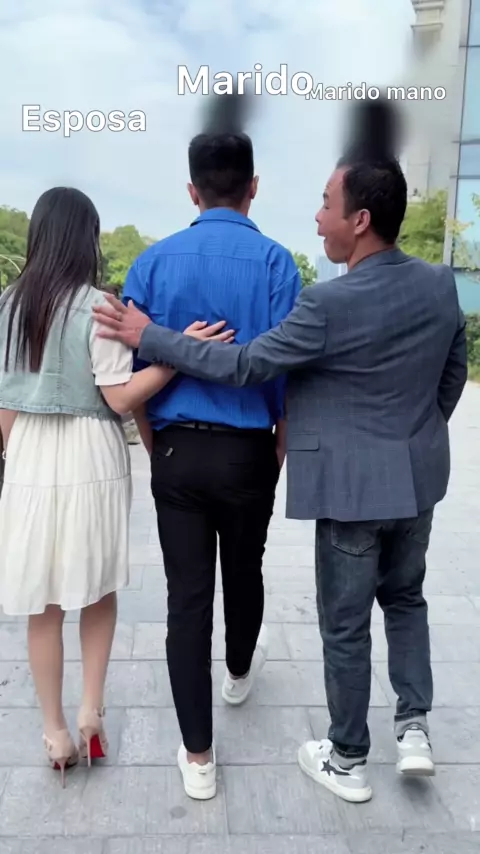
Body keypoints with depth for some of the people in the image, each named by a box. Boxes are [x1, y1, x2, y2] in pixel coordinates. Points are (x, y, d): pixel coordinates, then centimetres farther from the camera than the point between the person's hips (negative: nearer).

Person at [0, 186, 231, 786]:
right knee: (97, 592, 18)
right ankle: (90, 711, 20)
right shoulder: (96, 307, -11)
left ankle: (55, 730, 24)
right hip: (90, 460, -3)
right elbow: (120, 398, -14)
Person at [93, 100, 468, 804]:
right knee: (405, 599, 26)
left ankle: (347, 763, 28)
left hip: (353, 486, -6)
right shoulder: (441, 283, -2)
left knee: (346, 625, 11)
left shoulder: (329, 304, -23)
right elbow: (454, 375, 8)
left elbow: (244, 366, -17)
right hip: (418, 477, 6)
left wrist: (149, 337, -9)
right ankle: (414, 729, 27)